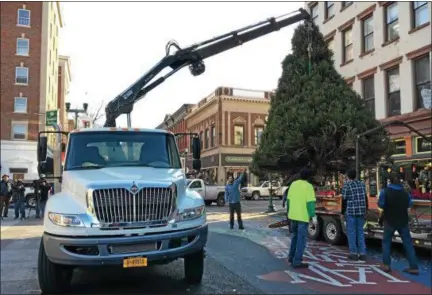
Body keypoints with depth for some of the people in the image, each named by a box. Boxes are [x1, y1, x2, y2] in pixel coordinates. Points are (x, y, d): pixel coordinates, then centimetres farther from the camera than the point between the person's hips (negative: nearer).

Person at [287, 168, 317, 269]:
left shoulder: (293, 184, 8)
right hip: (303, 216, -6)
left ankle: (291, 257, 28)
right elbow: (310, 203, -16)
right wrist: (313, 216, -12)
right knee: (301, 239, 1)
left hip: (293, 215, 7)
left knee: (295, 236, 22)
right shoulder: (308, 186, -10)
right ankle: (297, 262, 2)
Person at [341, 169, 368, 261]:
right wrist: (366, 210, 22)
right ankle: (362, 253, 12)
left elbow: (344, 199, -6)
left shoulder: (346, 185, -7)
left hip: (350, 211, -5)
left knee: (351, 232, 3)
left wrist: (343, 212, 2)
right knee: (360, 232, 11)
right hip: (361, 211, 5)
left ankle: (354, 253, 5)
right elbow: (365, 198, 13)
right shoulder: (362, 184, 9)